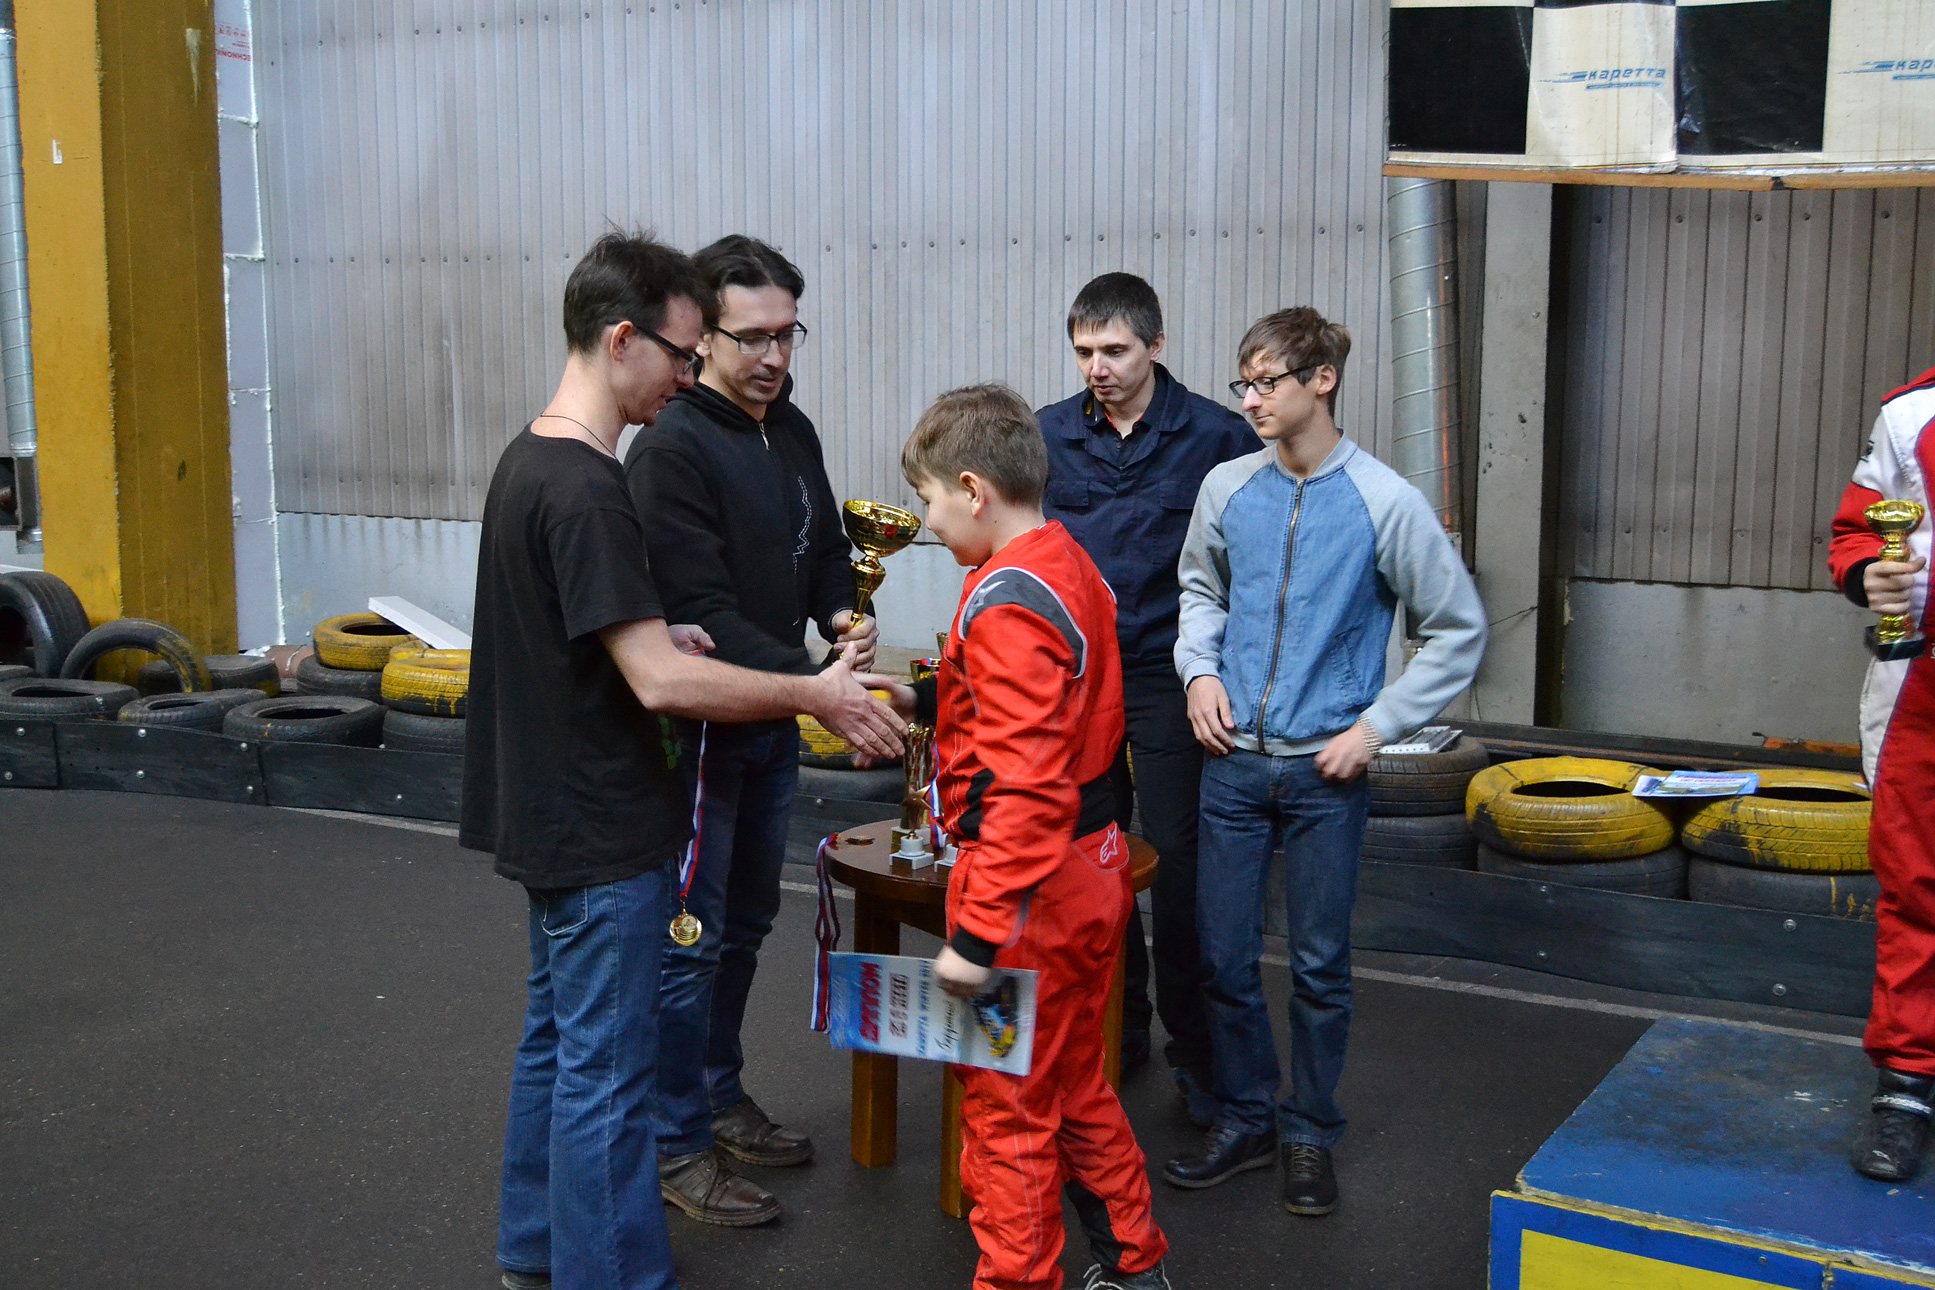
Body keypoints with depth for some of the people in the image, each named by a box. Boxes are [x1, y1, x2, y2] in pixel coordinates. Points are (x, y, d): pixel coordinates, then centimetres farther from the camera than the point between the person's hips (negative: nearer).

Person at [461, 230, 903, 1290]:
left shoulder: (527, 460, 8)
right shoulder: (587, 489, -23)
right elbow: (659, 683, -26)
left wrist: (660, 635, 10)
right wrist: (817, 696, -17)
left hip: (549, 819, 10)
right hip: (603, 836, -10)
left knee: (557, 1037, 21)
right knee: (606, 1071, 1)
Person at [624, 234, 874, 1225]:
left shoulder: (793, 432, 8)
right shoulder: (672, 450, -18)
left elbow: (824, 549, 18)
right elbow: (702, 614, -24)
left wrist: (844, 612, -4)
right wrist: (814, 682, -32)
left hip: (774, 724, 8)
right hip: (702, 726, -8)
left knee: (746, 924, 19)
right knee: (692, 939, 2)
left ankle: (719, 1096, 36)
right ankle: (677, 1144, 15)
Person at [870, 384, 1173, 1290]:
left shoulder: (1006, 602, -21)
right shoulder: (1069, 568, 8)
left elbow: (1025, 786, -28)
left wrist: (977, 933, -28)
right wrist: (928, 698, 13)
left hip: (1030, 884, -10)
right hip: (1091, 868, 10)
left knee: (1006, 1110, 4)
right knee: (1075, 1083, 23)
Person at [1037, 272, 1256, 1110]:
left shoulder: (1216, 437, -5)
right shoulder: (1048, 435, 5)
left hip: (1169, 677, -3)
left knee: (1175, 863, -2)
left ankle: (1195, 1053, 12)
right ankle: (1115, 1031, 27)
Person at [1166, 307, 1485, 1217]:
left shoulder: (1386, 503, -10)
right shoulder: (1228, 489, 0)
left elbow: (1459, 631, -2)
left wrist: (1377, 725, -8)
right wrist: (1201, 669, 2)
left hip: (1327, 772, -3)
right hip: (1235, 762, 3)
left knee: (1320, 964, 8)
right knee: (1225, 955, 9)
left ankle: (1309, 1135, 25)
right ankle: (1244, 1120, 27)